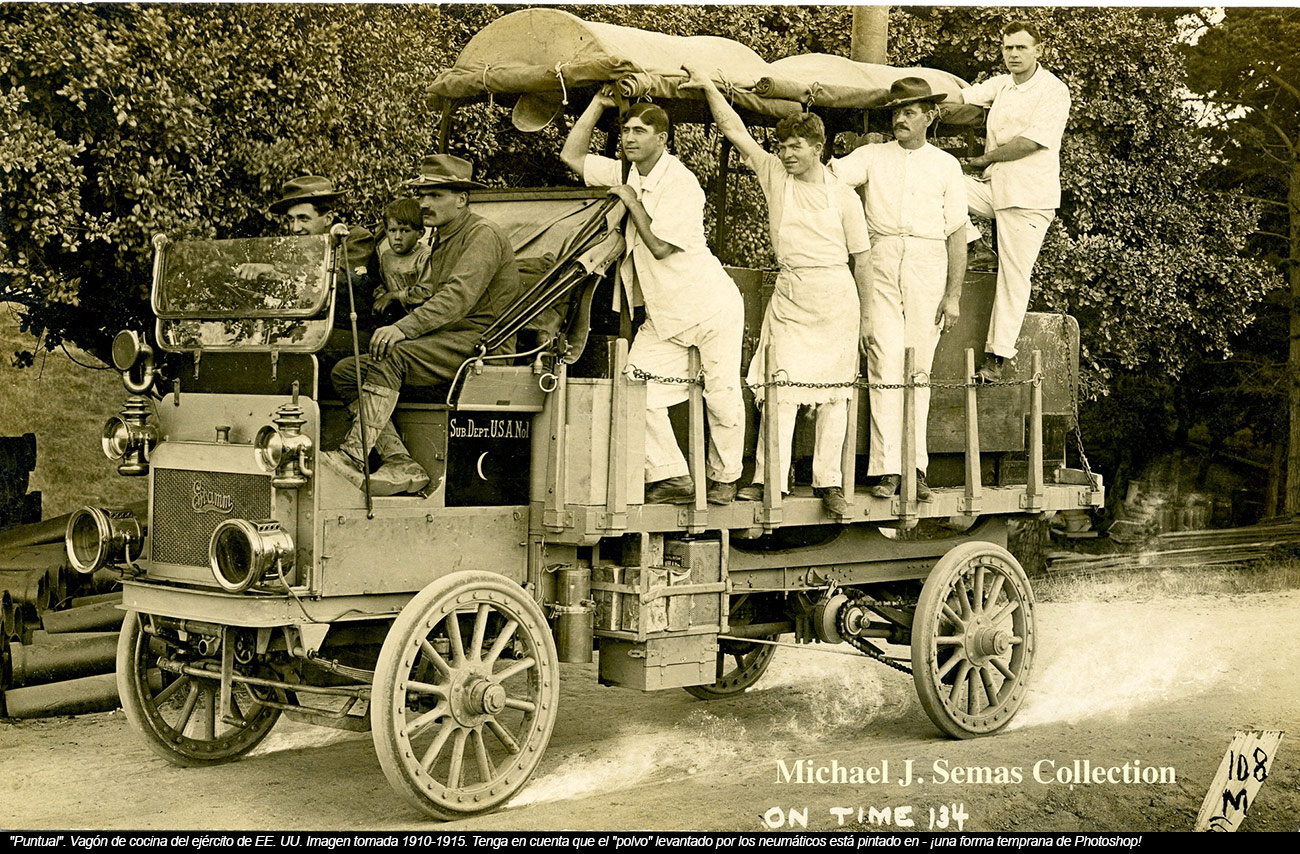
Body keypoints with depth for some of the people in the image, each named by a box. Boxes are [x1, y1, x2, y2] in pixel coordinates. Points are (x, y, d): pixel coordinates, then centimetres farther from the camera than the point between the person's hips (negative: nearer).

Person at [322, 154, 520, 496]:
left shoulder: (483, 234, -7)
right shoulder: (443, 241, 24)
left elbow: (459, 296, -22)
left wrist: (405, 327, -32)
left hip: (478, 342, -10)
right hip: (443, 344, 10)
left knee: (389, 357, -31)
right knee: (346, 371, -5)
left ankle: (354, 454, -33)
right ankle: (401, 464, -18)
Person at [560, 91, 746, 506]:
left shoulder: (681, 183, -15)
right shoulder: (627, 175, 7)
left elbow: (661, 245, -21)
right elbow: (572, 156, 10)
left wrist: (631, 201, -12)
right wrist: (598, 103, 4)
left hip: (710, 305, -6)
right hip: (664, 312, 7)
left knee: (721, 396, 0)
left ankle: (724, 478, 18)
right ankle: (671, 477, 1)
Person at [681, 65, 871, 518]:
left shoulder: (842, 196, 2)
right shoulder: (774, 176, 6)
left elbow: (861, 257, 6)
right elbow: (735, 131, 3)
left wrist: (864, 313, 5)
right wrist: (709, 86, -5)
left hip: (836, 293, -1)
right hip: (790, 293, 1)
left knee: (834, 390, 2)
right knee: (781, 387, -6)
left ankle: (828, 481, 8)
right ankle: (769, 478, -3)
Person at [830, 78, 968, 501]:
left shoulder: (946, 165, 11)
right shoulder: (873, 156, 12)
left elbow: (957, 232, 8)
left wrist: (954, 294, 3)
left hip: (928, 264, 0)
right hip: (881, 264, 0)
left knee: (919, 369, 2)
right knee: (885, 365, -7)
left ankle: (915, 467, 6)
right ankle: (887, 469, -8)